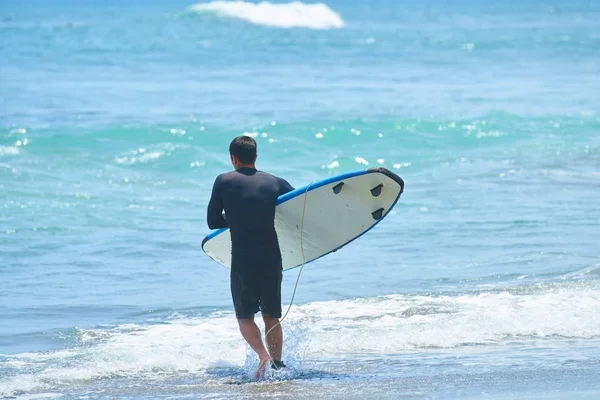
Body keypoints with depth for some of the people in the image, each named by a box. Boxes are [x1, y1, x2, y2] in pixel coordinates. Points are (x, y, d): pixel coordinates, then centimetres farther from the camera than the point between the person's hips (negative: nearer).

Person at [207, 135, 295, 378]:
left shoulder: (224, 181, 0)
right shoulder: (276, 182, 6)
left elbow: (213, 222, 5)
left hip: (242, 260, -2)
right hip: (272, 258, 2)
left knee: (245, 317, 12)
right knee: (272, 316, 20)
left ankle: (263, 354, -12)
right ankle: (278, 364, 14)